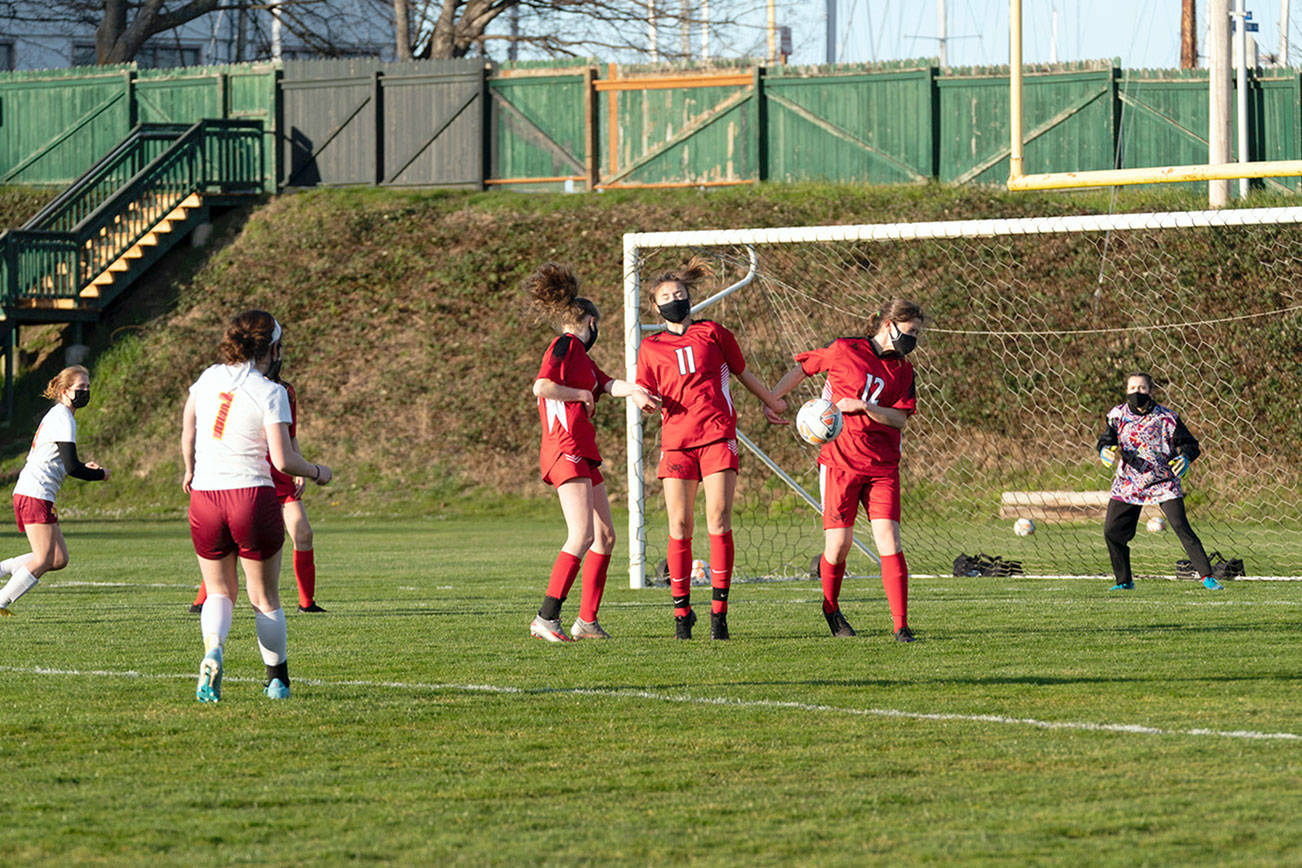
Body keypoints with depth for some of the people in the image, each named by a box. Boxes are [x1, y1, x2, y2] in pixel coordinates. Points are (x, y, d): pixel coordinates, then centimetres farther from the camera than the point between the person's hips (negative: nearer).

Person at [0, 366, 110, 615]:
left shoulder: (56, 415, 20)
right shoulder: (64, 419, -12)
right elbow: (71, 467, -17)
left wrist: (82, 467, 16)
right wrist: (101, 474, -1)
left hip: (31, 494, 10)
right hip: (35, 495, -10)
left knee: (59, 559, 7)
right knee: (43, 561, -10)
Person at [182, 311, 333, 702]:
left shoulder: (209, 378, 5)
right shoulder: (270, 392, -10)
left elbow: (187, 429, 20)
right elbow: (283, 460, -13)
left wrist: (190, 471, 38)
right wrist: (316, 472, 6)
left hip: (205, 499, 3)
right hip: (253, 497, -3)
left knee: (220, 592, 14)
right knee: (265, 597, 13)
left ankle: (212, 650, -16)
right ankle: (277, 679, 22)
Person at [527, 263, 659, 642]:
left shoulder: (581, 355, 21)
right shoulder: (566, 345, -6)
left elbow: (608, 384, 6)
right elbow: (542, 387, -19)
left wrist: (634, 391, -14)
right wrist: (583, 394, -6)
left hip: (583, 454, 10)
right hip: (565, 450, -10)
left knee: (605, 537, 11)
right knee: (582, 536, -18)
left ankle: (587, 620, 13)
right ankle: (546, 618, -20)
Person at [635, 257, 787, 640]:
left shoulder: (712, 333, 12)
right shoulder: (651, 347, 13)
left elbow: (742, 372, 23)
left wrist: (771, 403, 27)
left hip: (718, 435, -1)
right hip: (676, 439, 1)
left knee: (719, 520, -10)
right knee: (680, 525, -5)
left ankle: (719, 610, -8)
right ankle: (681, 612, 2)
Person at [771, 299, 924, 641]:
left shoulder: (903, 371, 10)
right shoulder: (844, 350, 1)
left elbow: (900, 419, 0)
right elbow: (802, 369, 13)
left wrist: (863, 406, -15)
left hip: (882, 467, 2)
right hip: (840, 460, -2)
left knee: (888, 539, -11)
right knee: (839, 543, -1)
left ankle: (901, 626, -12)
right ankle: (831, 607, 28)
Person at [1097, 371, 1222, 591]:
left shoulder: (1166, 418, -6)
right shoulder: (1118, 415, 1)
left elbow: (1189, 443, -1)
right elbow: (1105, 439, 2)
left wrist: (1185, 458, -22)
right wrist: (1105, 450, -22)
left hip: (1163, 482, -3)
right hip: (1128, 482, 3)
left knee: (1181, 527, -15)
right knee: (1112, 531, -2)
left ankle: (1207, 577, -9)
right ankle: (1124, 581, 17)